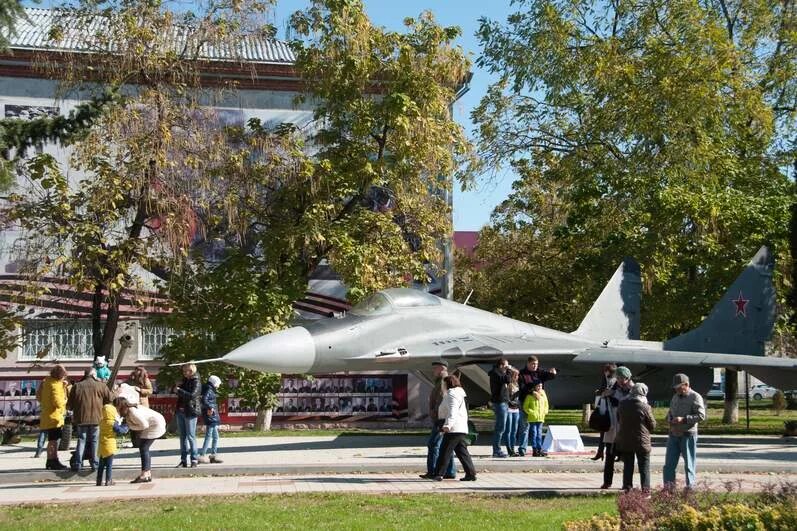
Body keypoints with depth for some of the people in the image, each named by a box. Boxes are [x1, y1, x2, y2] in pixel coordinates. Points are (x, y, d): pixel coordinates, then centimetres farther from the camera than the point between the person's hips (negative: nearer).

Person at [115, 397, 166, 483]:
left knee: (143, 448, -11)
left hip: (156, 425, -10)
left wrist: (132, 427, -15)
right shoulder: (128, 411, 3)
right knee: (144, 448, 10)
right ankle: (148, 474, 14)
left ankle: (144, 475, -11)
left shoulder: (132, 412, -26)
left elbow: (144, 425, -25)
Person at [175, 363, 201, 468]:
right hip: (181, 411, 8)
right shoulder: (185, 381, 15)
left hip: (190, 413, -8)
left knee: (191, 436, -7)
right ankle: (184, 460, 13)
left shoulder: (196, 382, -9)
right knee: (183, 436, 9)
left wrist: (180, 391, -14)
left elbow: (192, 395, -23)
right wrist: (177, 389, 7)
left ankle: (194, 460, -2)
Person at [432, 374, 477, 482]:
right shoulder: (460, 393, 22)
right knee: (462, 452, 9)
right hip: (462, 428, 9)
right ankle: (471, 473, 5)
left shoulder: (451, 394, -8)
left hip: (453, 429, -9)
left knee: (445, 452, -4)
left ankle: (439, 474, -3)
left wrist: (448, 425, -33)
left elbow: (453, 411, -22)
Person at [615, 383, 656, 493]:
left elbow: (618, 420, 11)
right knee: (644, 467, 6)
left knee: (628, 466, 14)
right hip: (641, 442, -4)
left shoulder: (622, 405, -2)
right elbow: (652, 425, -6)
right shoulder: (645, 407, -15)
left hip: (624, 442, 4)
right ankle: (646, 489, 3)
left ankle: (627, 487, 13)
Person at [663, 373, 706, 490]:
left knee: (689, 463, 1)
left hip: (688, 435, -6)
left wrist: (683, 419, -21)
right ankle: (668, 487, 10)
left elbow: (701, 416, -15)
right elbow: (670, 412, 27)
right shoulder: (675, 397, 16)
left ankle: (690, 486, 9)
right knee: (669, 462, 4)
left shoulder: (695, 397, -7)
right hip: (673, 435, 7)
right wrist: (669, 419, 4)